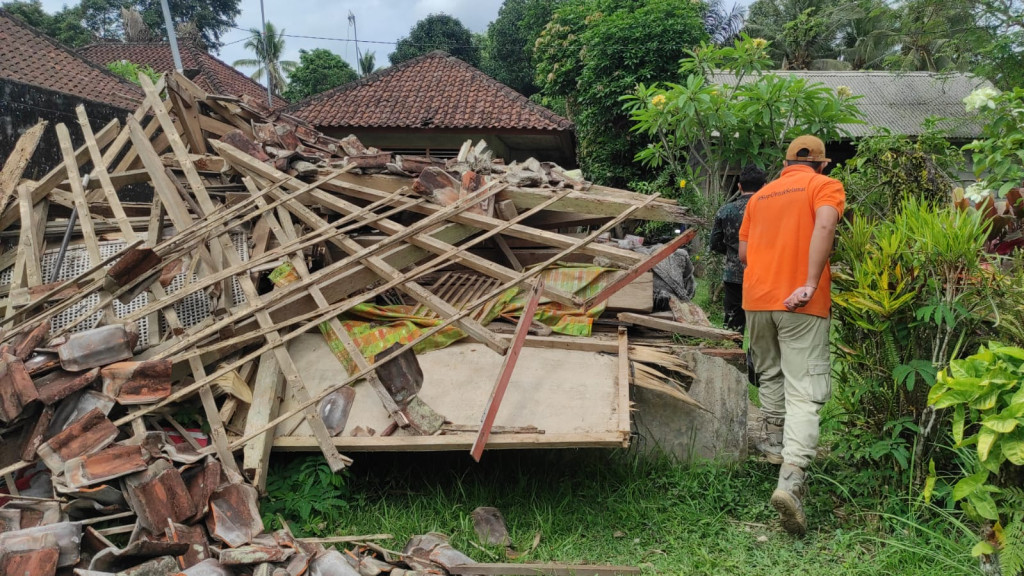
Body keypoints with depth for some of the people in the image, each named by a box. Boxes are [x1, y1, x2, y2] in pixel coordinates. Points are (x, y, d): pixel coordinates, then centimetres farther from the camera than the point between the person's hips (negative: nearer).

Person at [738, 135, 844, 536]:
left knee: (769, 373, 26)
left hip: (756, 298, 5)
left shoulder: (760, 195, 17)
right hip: (800, 304, -5)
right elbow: (824, 225, -18)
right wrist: (811, 284, -19)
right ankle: (792, 478, -20)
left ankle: (775, 437, 38)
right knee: (804, 391, -8)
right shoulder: (825, 186, 3)